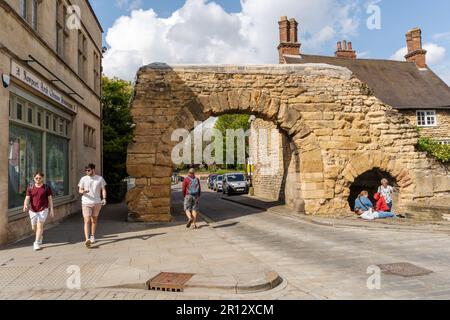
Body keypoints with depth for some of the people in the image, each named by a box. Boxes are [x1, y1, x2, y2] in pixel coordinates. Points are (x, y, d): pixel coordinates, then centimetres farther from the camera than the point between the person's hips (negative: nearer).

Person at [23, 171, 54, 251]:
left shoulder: (47, 187, -4)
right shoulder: (30, 187, 1)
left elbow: (50, 199, 0)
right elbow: (27, 198, -4)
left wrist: (51, 210, -2)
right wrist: (25, 205, -25)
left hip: (43, 209, -3)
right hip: (32, 210, 3)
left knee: (40, 225, -10)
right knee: (34, 228, 14)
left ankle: (37, 243, 0)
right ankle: (40, 236, 45)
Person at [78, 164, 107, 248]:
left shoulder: (100, 178, 3)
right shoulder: (83, 179, 3)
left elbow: (103, 189, 3)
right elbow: (80, 190, 6)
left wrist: (104, 198, -13)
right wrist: (83, 191, -18)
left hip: (97, 203, 1)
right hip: (86, 203, -1)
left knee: (94, 220, 14)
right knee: (87, 221, -11)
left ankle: (92, 236, 31)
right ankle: (87, 239, -19)